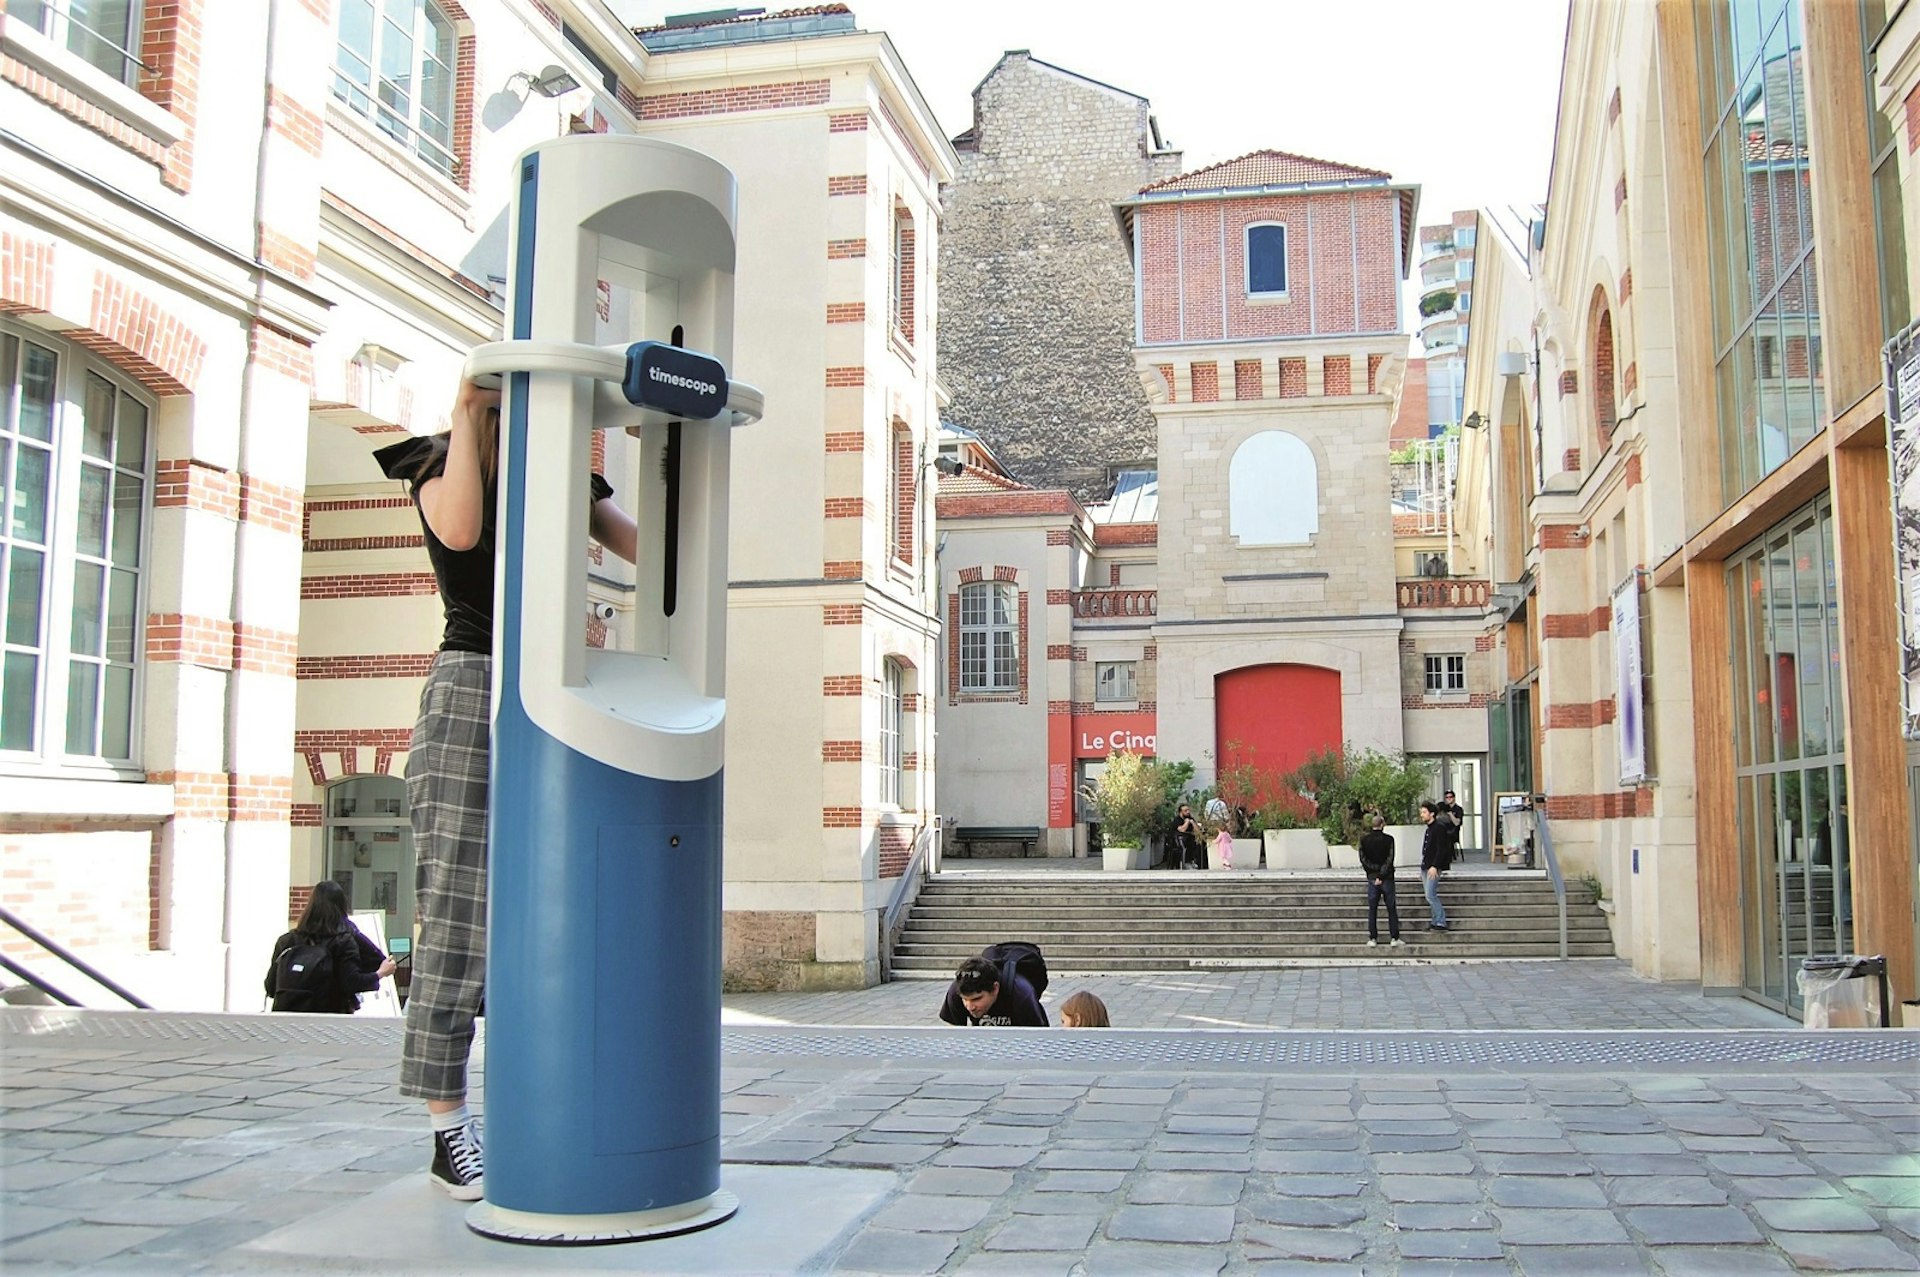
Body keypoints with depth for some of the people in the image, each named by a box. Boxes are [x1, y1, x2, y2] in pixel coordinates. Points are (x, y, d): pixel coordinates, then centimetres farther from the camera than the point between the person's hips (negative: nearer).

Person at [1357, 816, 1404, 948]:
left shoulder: (1364, 839, -1)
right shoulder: (1388, 839, -7)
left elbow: (1363, 858, -6)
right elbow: (1390, 859, -12)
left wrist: (1374, 870, -6)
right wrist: (1382, 874, -11)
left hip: (1372, 878, 2)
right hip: (1387, 878, -2)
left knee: (1372, 910, 7)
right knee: (1391, 909, 6)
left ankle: (1372, 938, 6)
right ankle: (1394, 938, 5)